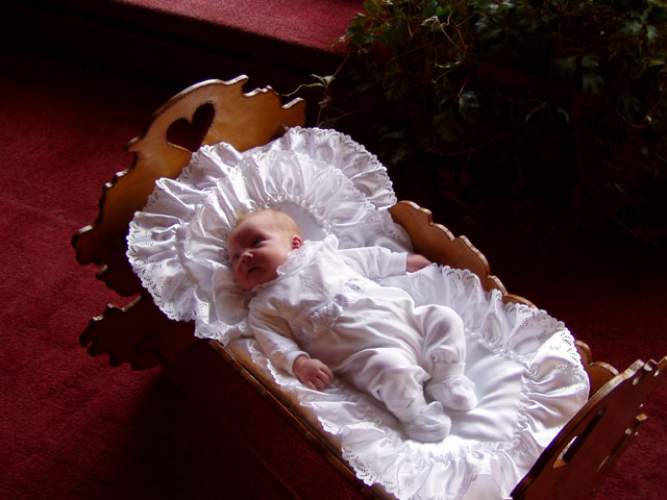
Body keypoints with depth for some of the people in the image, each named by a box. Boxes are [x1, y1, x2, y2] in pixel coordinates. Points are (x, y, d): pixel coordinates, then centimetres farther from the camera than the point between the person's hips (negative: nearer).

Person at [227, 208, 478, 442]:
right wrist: (299, 362, -23)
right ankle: (415, 412, -13)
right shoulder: (264, 306, 10)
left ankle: (445, 377, 2)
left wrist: (405, 261, 35)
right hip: (365, 353, -5)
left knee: (443, 316, -6)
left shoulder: (323, 253, 21)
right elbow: (275, 341, -4)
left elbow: (370, 259, 32)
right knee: (390, 366, -33)